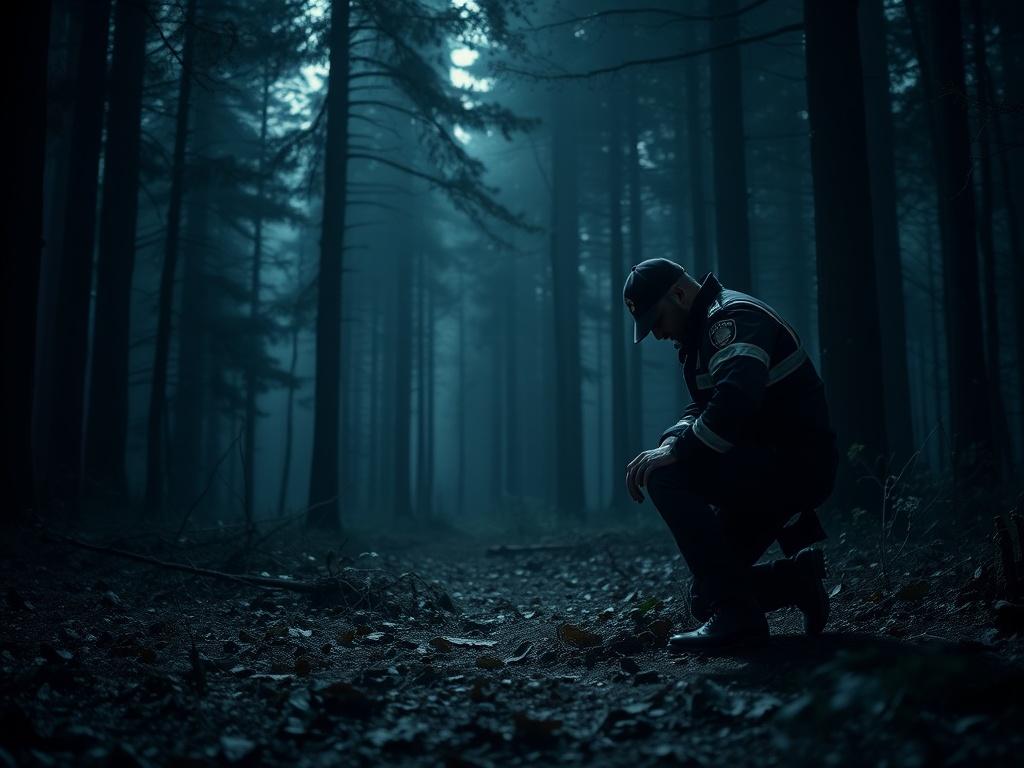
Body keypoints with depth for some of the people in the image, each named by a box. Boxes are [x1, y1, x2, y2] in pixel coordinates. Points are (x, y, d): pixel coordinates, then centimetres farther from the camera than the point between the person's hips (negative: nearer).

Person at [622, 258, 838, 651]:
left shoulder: (733, 317, -15)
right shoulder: (706, 331, 18)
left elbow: (734, 401, -32)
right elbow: (701, 408, 14)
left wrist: (677, 452, -29)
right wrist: (671, 441, -7)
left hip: (798, 464, -10)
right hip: (771, 468, 10)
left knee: (668, 477, -26)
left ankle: (735, 612, -20)